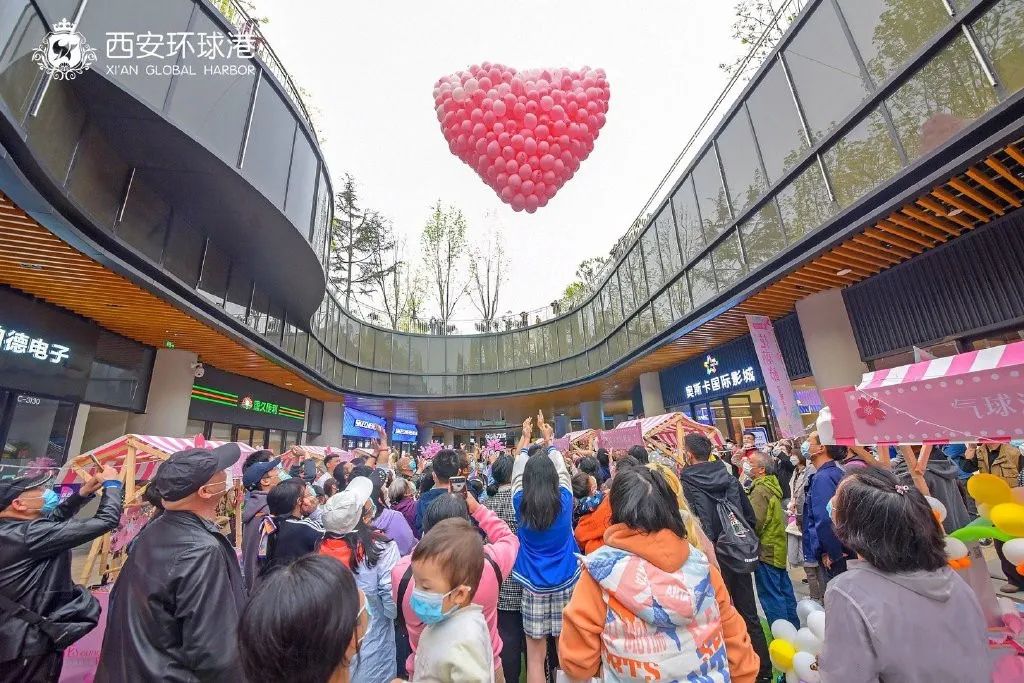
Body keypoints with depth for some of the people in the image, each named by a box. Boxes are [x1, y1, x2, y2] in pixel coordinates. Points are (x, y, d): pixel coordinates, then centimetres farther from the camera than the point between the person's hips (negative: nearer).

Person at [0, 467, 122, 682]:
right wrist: (112, 484, -14)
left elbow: (53, 519, 16)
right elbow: (106, 521, -28)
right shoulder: (28, 534, -30)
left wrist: (85, 491, 4)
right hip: (30, 642, -9)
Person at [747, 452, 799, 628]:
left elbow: (755, 522, -25)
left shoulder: (760, 490, -21)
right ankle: (793, 628, 34)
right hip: (778, 547, 9)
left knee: (770, 595, 1)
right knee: (784, 590, 20)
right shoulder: (772, 485, 6)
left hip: (766, 549, -9)